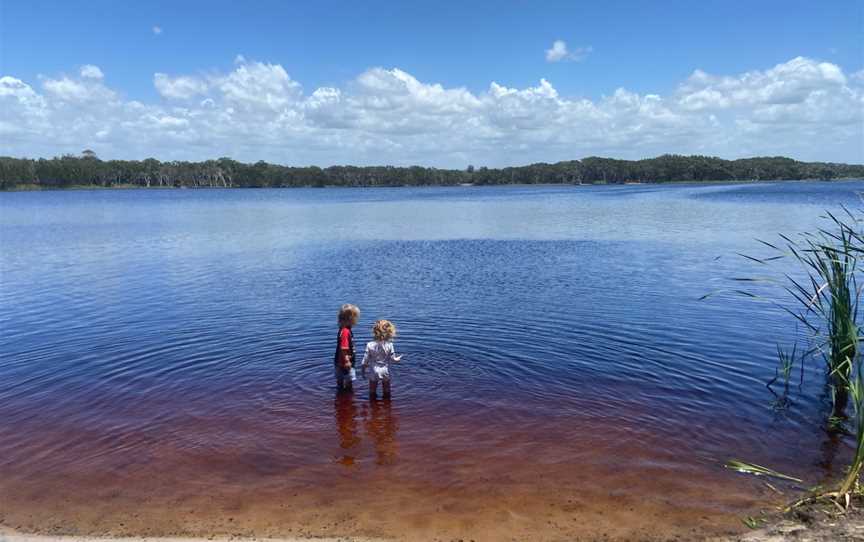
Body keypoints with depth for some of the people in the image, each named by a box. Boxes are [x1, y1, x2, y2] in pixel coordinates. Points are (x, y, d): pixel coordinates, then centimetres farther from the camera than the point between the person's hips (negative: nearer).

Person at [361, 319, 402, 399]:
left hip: (374, 372, 0)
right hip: (385, 372, 0)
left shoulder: (370, 345, -15)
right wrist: (398, 359, 16)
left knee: (372, 391, 14)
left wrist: (363, 369, 7)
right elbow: (392, 359, -7)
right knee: (387, 391, 19)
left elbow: (366, 359, -9)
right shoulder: (389, 345, -16)